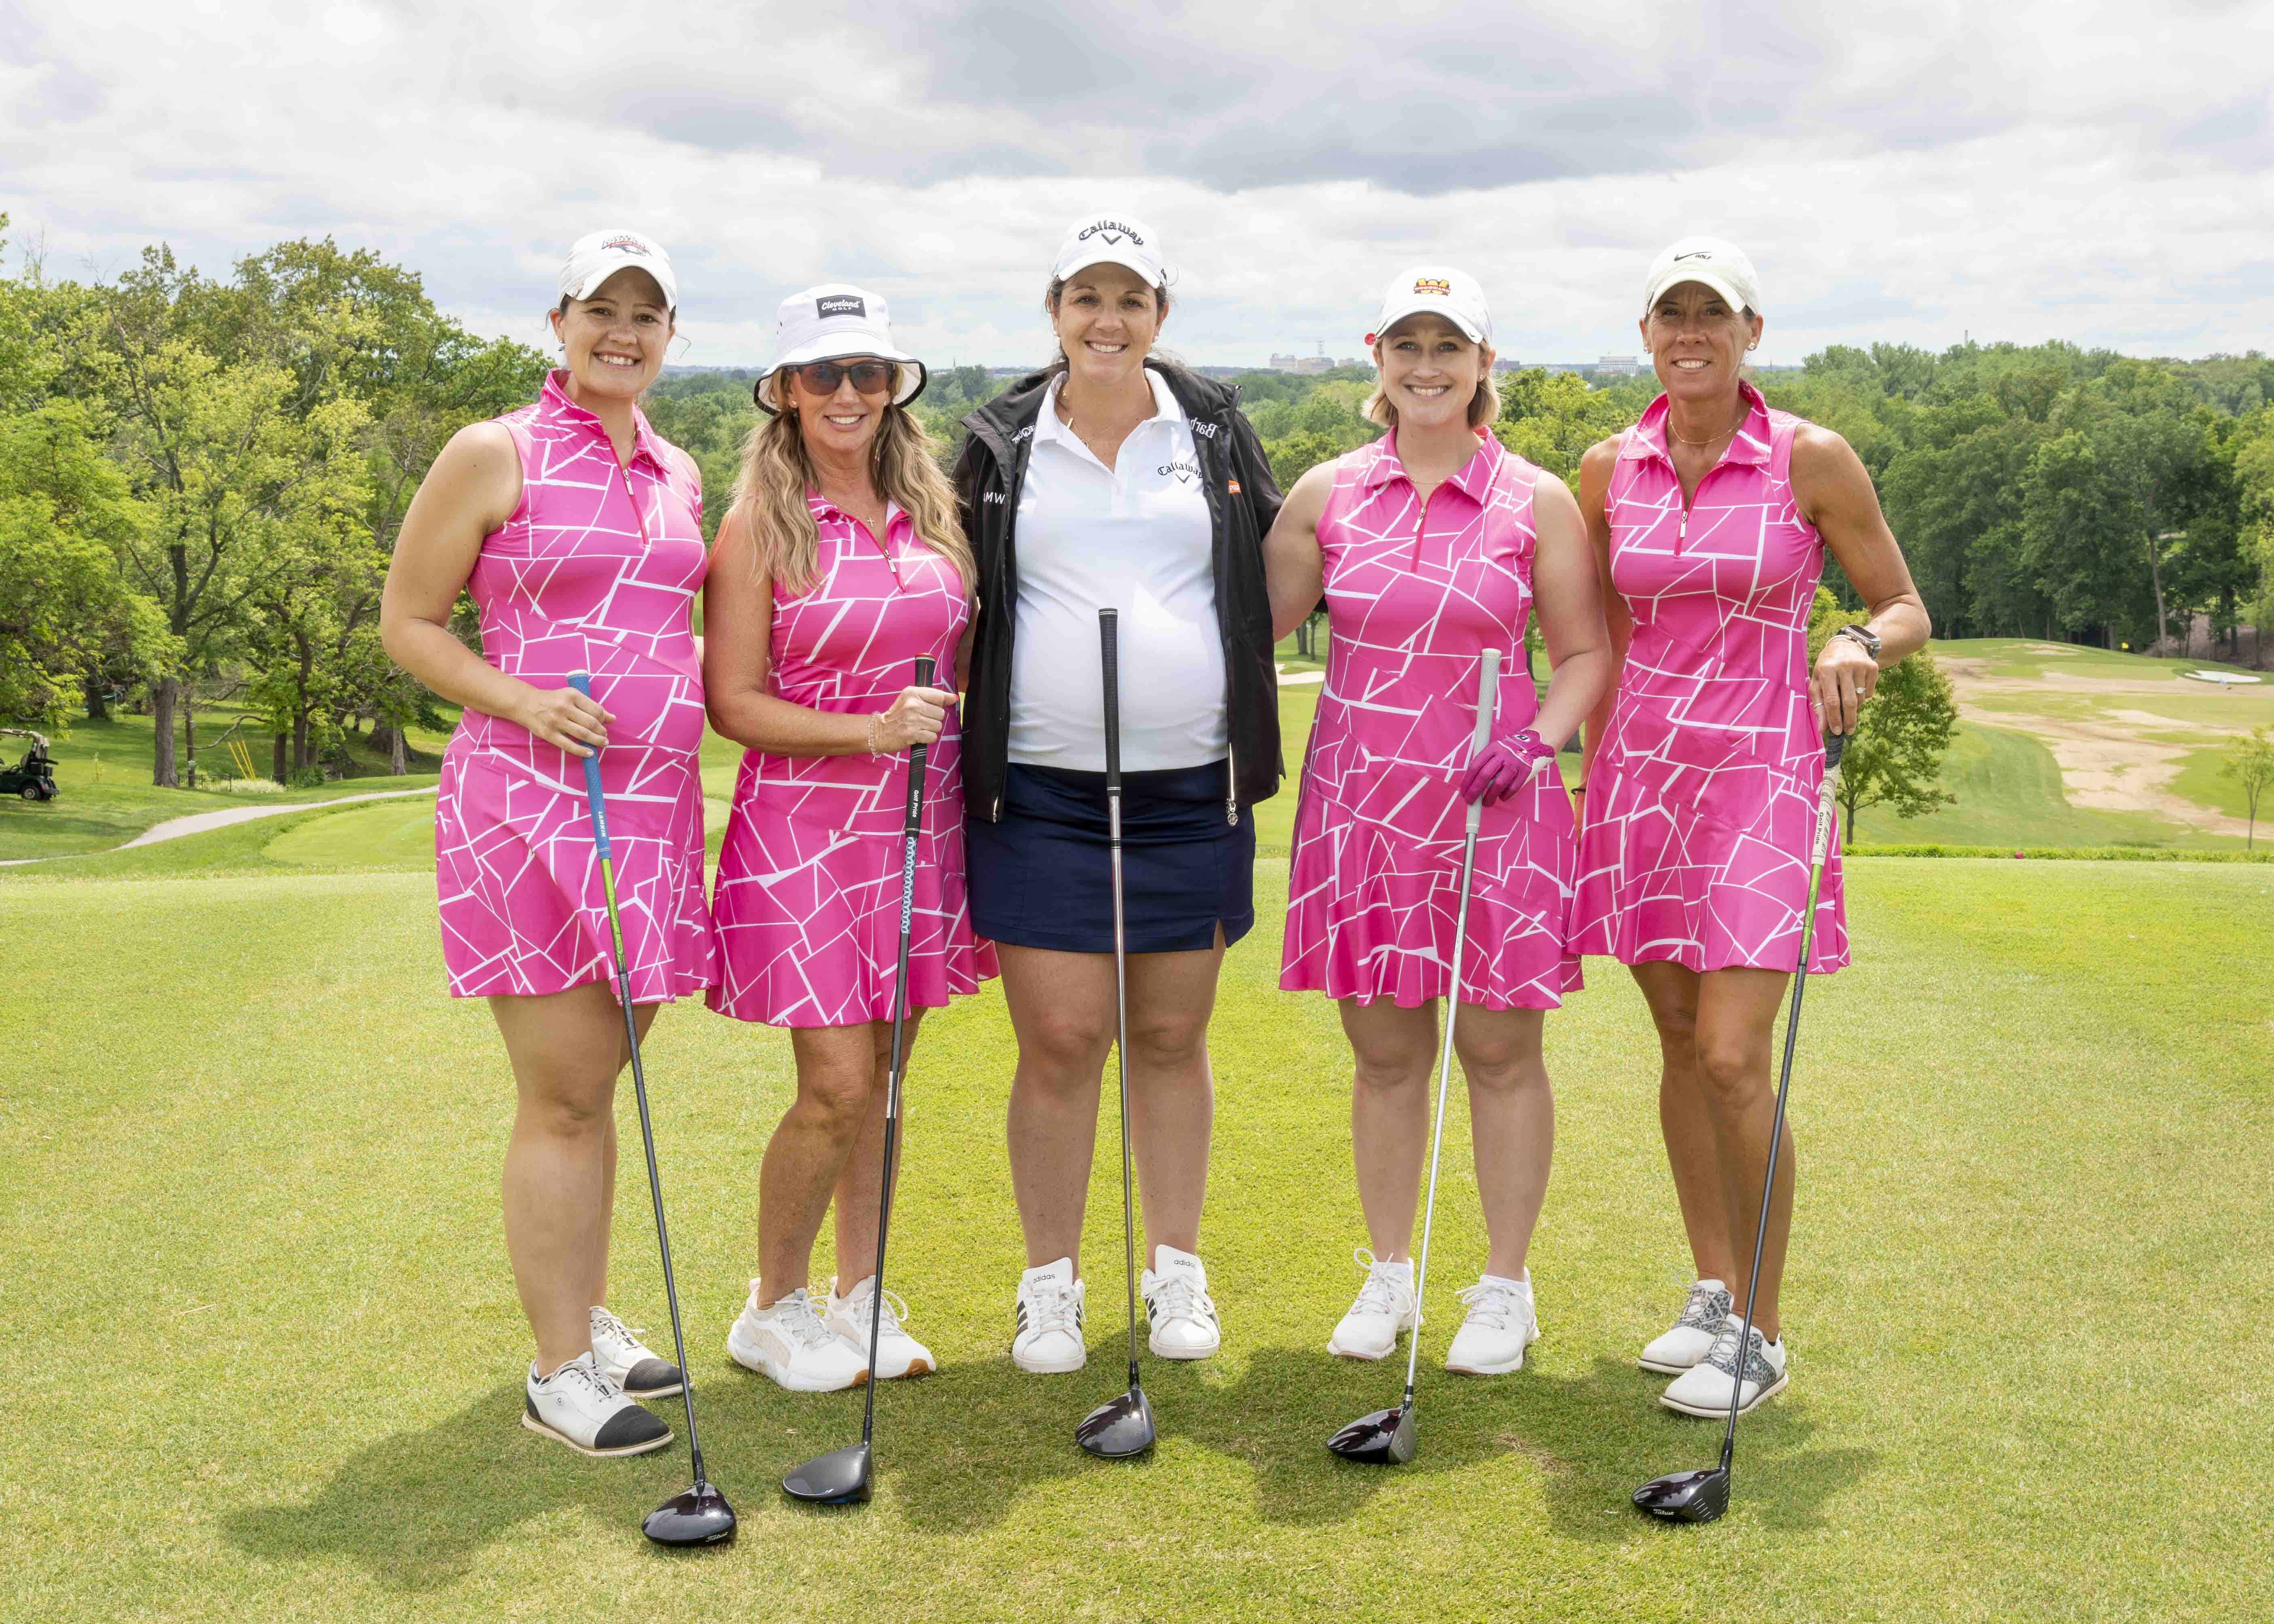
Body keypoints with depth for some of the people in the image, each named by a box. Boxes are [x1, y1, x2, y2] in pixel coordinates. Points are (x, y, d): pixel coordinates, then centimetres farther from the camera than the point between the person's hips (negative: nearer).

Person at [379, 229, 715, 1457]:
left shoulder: (679, 475, 15)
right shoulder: (495, 456, -4)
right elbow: (407, 623, -3)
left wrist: (689, 781, 17)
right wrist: (524, 700, -16)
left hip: (655, 802, 6)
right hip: (525, 800, -6)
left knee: (596, 1081, 13)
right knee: (564, 1092, -4)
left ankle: (590, 1321, 25)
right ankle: (559, 1371, 5)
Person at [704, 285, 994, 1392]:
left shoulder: (929, 511, 9)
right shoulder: (762, 523, -6)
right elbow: (733, 702, -9)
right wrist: (869, 731, -19)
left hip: (920, 822, 5)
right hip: (804, 826, -5)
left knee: (885, 1077, 10)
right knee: (836, 1085, -7)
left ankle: (859, 1297, 24)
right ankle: (772, 1310, 13)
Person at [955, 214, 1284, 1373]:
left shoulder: (1215, 431, 9)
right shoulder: (1002, 444, 6)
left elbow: (1281, 577, 15)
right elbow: (957, 602, 12)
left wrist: (1243, 713, 7)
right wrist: (965, 729, 2)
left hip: (1192, 787, 1)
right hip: (1041, 791, -1)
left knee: (1172, 1039, 9)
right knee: (1059, 1041, -1)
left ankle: (1176, 1272, 22)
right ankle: (1050, 1283, 14)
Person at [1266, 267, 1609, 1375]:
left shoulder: (1536, 502, 2)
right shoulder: (1327, 495, 7)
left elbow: (1586, 653, 5)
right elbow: (1252, 624, 11)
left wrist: (1537, 741, -11)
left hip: (1491, 799, -2)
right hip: (1361, 796, 2)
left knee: (1499, 1048, 3)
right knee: (1382, 1051, 9)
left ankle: (1504, 1288, 17)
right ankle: (1386, 1276, 23)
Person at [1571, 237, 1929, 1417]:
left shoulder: (1812, 461, -4)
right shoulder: (1609, 470, 6)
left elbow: (1907, 611, 2)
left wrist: (1859, 645, -19)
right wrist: (1593, 778, 12)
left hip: (1761, 772, -4)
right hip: (1642, 771, 4)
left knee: (1732, 1058, -11)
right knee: (1680, 1047, 10)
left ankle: (1760, 1332, 3)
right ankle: (1711, 1291, 24)